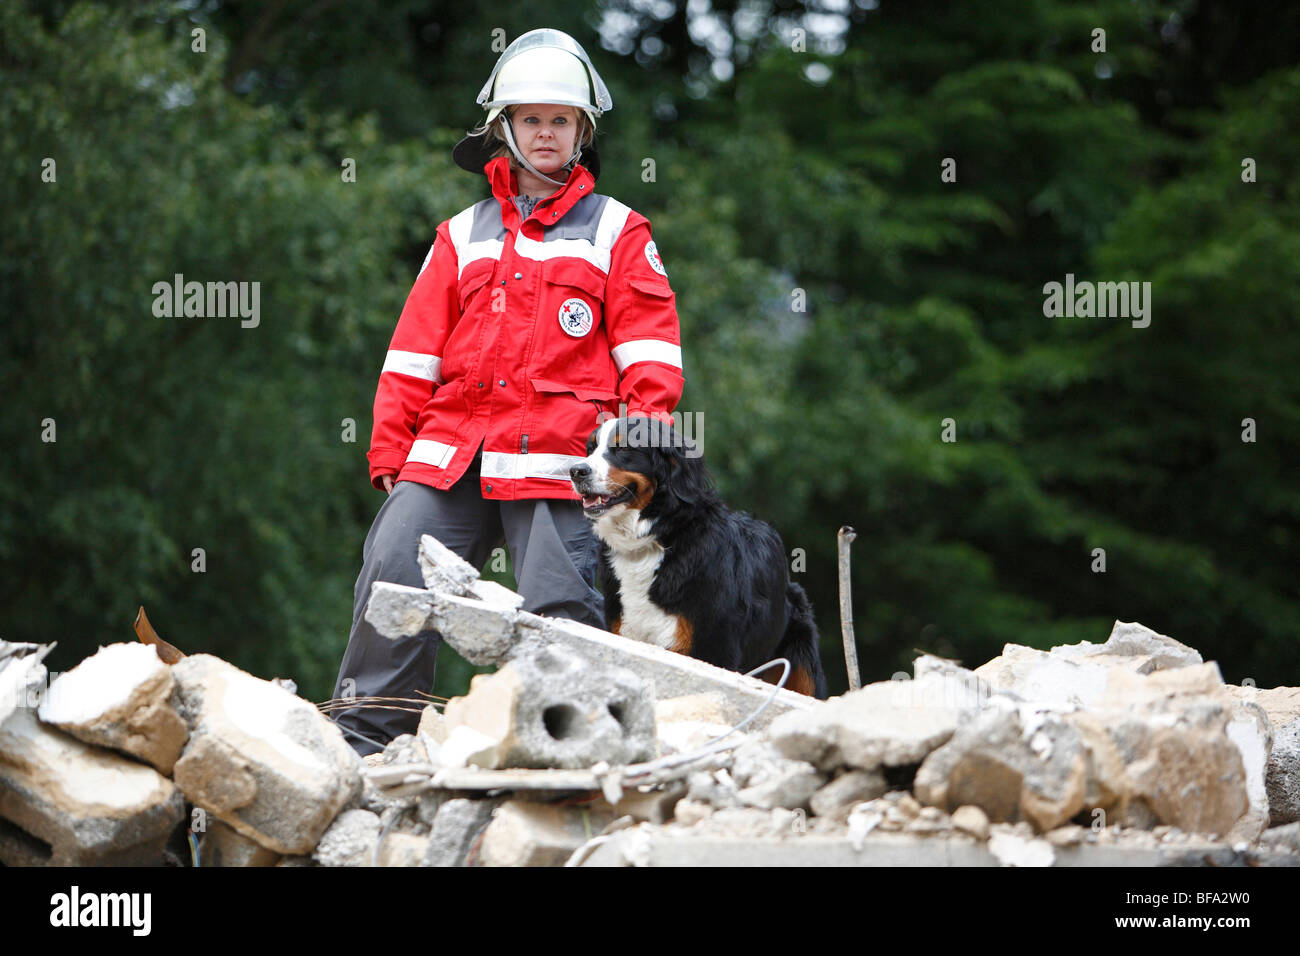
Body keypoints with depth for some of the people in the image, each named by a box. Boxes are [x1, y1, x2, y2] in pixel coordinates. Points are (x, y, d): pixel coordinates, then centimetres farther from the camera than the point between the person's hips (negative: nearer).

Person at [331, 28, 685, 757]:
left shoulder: (617, 232, 14)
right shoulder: (462, 237, 22)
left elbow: (650, 349, 7)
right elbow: (414, 354, 20)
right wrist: (389, 451, 11)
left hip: (557, 454, -3)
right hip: (450, 450, 3)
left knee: (560, 608, -11)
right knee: (393, 570, -8)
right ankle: (362, 737, -3)